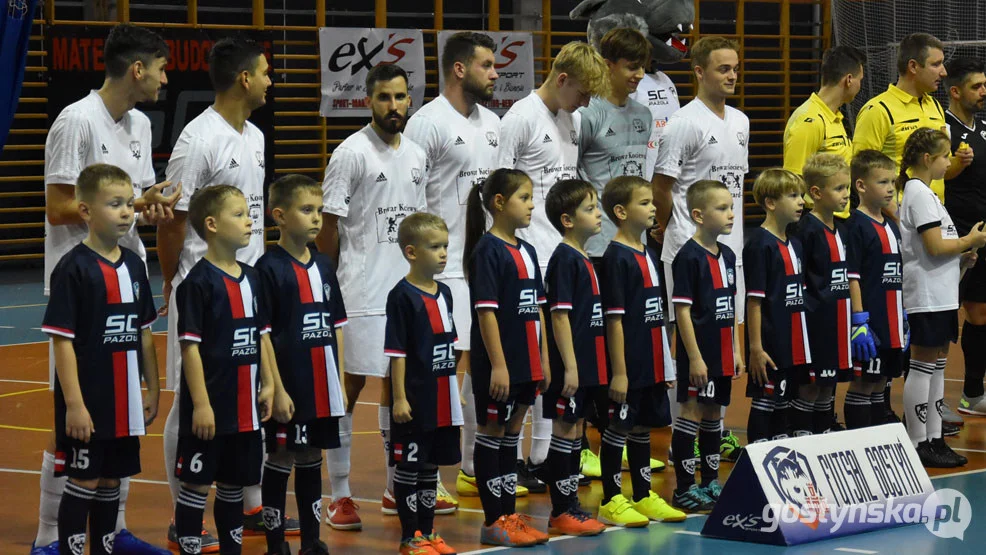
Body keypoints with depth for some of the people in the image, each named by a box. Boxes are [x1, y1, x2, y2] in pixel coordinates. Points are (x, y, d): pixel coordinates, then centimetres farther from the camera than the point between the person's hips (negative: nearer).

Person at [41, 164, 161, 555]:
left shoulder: (133, 265, 7)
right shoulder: (74, 269, -12)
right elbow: (62, 340, -14)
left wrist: (153, 389, 12)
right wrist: (74, 404, -17)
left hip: (125, 402, 6)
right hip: (86, 403, -6)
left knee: (111, 481, 13)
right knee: (84, 482, -1)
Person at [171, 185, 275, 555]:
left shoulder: (252, 278, 9)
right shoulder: (199, 282, -13)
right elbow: (190, 345, -15)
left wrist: (267, 383, 10)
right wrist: (200, 403, -18)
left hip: (245, 407, 7)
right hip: (210, 407, -7)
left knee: (234, 483, 15)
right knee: (197, 484, 0)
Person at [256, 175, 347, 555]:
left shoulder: (324, 266, 9)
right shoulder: (270, 268, -10)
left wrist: (339, 383, 10)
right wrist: (277, 390, -15)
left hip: (322, 388, 6)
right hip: (289, 388, -6)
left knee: (311, 459, 13)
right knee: (280, 460, 2)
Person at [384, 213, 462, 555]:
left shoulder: (444, 293, 10)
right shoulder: (402, 296, -13)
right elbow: (397, 352, -13)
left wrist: (457, 391, 17)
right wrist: (399, 398, -16)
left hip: (443, 399, 7)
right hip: (415, 400, -7)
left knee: (431, 466, 14)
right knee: (409, 467, 2)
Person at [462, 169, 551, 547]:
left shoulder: (526, 251, 12)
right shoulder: (488, 250, -12)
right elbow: (486, 311, -17)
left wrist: (543, 360, 13)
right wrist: (498, 365, -20)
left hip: (525, 363, 8)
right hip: (498, 364, -8)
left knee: (511, 435, 12)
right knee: (491, 435, 1)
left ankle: (508, 514, 18)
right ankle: (493, 522, 5)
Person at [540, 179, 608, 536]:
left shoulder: (583, 260, 14)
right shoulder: (564, 259, -14)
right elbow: (560, 315, -18)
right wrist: (569, 367, -21)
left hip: (587, 364, 9)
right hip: (571, 366, -9)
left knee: (575, 431, 12)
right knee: (565, 430, -3)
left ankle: (569, 507, 17)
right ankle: (561, 513, 1)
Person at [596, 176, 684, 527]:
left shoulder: (648, 255, 12)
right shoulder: (616, 258, -14)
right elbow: (614, 320, -17)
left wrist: (667, 364, 16)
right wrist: (619, 372, -18)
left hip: (651, 366, 8)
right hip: (627, 367, -8)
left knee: (643, 428, 15)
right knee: (617, 430, 0)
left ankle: (644, 497, 24)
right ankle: (611, 501, 8)